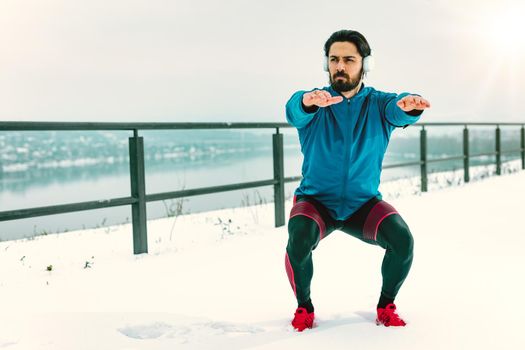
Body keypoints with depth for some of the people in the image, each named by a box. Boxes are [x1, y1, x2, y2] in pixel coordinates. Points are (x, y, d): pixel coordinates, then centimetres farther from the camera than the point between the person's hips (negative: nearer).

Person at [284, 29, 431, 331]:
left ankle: (386, 306, 5)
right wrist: (308, 102, -55)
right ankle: (304, 307, -2)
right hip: (316, 201, -1)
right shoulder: (313, 104, -6)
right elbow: (294, 109, -30)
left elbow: (397, 110, -25)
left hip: (365, 203, 1)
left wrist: (410, 106, -51)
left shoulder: (378, 104, -2)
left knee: (403, 240, -23)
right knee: (300, 239, -31)